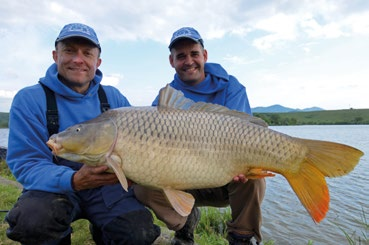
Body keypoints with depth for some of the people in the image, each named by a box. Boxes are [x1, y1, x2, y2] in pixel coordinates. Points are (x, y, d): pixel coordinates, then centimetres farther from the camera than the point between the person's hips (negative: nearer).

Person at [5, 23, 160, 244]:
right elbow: (26, 164, -14)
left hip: (107, 187, 2)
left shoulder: (113, 97, 2)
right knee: (32, 218, -34)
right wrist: (73, 180, -32)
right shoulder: (29, 100, -8)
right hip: (55, 188, -1)